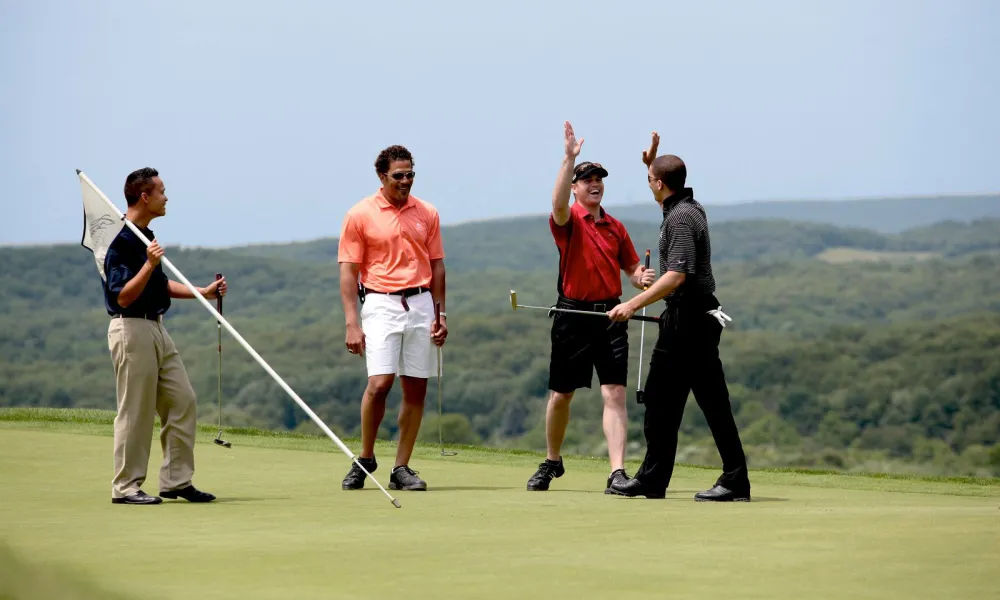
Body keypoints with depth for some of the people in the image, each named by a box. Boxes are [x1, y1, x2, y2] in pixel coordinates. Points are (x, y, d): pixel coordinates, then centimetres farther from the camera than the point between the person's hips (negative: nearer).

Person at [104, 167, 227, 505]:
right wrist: (149, 264, -30)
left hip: (156, 328, 10)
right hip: (132, 329, -10)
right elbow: (123, 297, -20)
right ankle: (126, 487, 4)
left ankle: (176, 481, 13)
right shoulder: (120, 240, -16)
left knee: (182, 402, 7)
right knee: (136, 413, -4)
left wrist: (203, 292, 18)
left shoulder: (145, 235, 15)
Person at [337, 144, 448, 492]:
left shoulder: (427, 214, 9)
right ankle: (365, 459, 4)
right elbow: (348, 271, -2)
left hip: (420, 304, 4)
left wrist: (441, 313, 8)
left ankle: (401, 468, 8)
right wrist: (352, 323, -9)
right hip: (381, 303, -4)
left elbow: (436, 266, 14)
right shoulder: (360, 215, -1)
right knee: (379, 382, -15)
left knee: (416, 388, 1)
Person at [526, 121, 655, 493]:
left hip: (610, 315, 2)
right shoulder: (568, 221, -3)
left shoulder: (615, 227, 10)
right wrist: (570, 157, -33)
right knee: (560, 394, 9)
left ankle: (618, 472, -13)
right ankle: (552, 462, 29)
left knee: (615, 393, -9)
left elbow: (631, 268, 18)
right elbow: (559, 203, -27)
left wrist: (641, 278, -6)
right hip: (572, 314, -2)